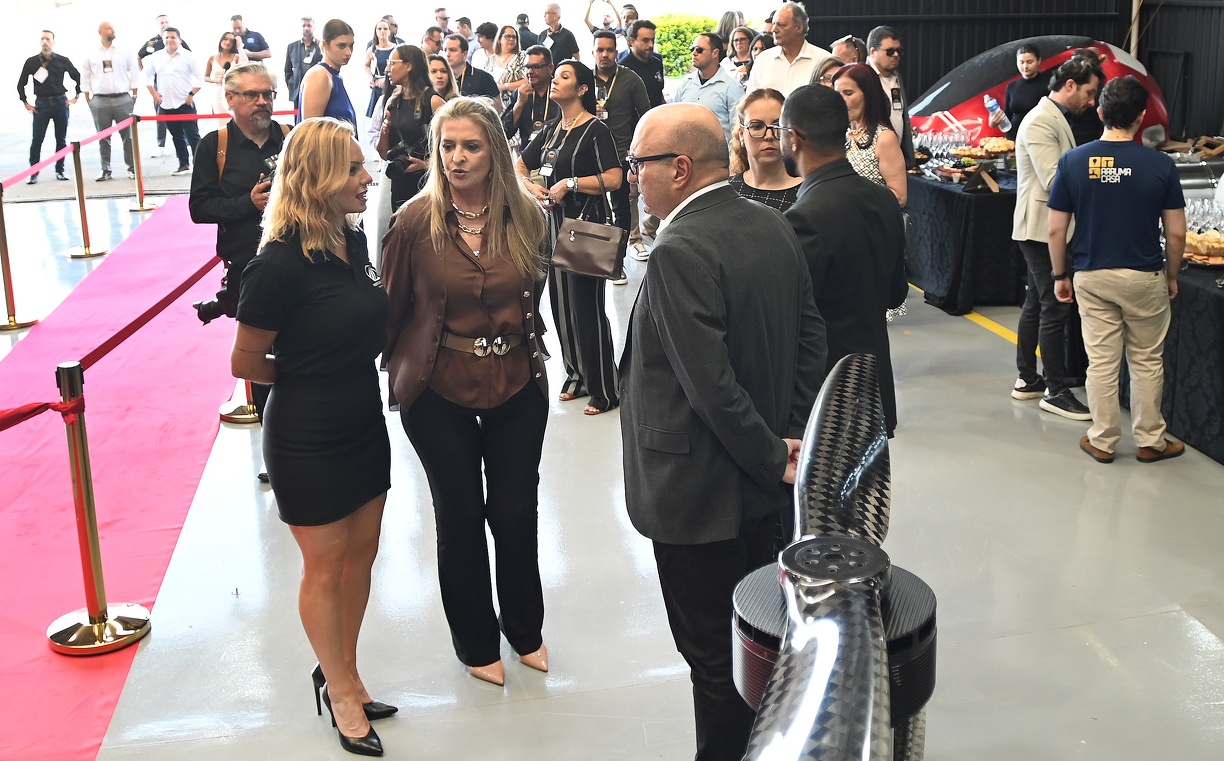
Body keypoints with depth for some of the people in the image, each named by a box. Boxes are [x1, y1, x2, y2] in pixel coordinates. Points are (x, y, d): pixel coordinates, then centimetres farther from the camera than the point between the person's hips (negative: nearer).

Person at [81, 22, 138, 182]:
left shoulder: (125, 53, 5)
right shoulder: (91, 56, 6)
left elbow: (135, 76, 7)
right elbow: (85, 80, 10)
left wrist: (134, 96, 1)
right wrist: (89, 101, 5)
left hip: (123, 99, -1)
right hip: (100, 101, 1)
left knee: (128, 135, -1)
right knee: (103, 138, 5)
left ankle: (132, 168, 6)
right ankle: (105, 170, 11)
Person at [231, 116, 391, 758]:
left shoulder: (354, 238, 0)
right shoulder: (282, 262, -23)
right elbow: (246, 363, -14)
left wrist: (345, 370, 6)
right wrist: (310, 379, -1)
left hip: (363, 426, 7)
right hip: (308, 439, -7)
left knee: (361, 554, 17)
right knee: (325, 567, 11)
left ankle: (341, 673, 38)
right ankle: (341, 690, 31)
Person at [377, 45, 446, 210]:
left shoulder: (433, 101, -6)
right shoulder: (392, 102, 12)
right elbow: (384, 154, 14)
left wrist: (427, 164, -23)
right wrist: (384, 131, -5)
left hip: (427, 183, -6)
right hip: (399, 184, 6)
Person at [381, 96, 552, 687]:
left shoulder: (526, 216, -4)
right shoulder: (416, 219, -12)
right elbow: (394, 305, -1)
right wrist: (398, 371, 5)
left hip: (517, 386, 2)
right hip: (439, 393, -2)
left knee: (516, 512, 10)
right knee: (461, 517, 10)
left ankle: (525, 629, 35)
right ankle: (476, 642, 31)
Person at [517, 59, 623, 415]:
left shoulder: (596, 130, -10)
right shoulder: (551, 132, 13)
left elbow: (614, 178, -20)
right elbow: (520, 166, 19)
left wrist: (570, 183, -19)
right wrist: (532, 187, -1)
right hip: (554, 223, 8)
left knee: (586, 306, -6)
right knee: (561, 303, 11)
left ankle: (604, 389, 3)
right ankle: (577, 376, 24)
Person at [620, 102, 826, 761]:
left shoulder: (679, 253, -24)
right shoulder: (773, 227, 3)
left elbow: (712, 386, -26)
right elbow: (810, 338, 7)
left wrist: (774, 458, -14)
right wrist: (789, 438, 4)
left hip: (698, 495, -9)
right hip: (762, 484, 9)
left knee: (713, 655, 8)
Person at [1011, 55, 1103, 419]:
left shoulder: (1055, 118, 15)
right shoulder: (1041, 122, -17)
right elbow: (1054, 181, -23)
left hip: (1047, 228, 11)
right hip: (1043, 228, -11)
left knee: (1036, 304, 15)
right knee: (1056, 309, -6)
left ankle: (1027, 380, 23)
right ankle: (1056, 391, 1)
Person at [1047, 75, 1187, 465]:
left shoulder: (1072, 162, -8)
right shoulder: (1160, 165, -10)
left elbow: (1056, 230, -4)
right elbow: (1176, 233, -6)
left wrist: (1060, 276, 8)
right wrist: (1172, 275, 10)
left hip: (1092, 277, 1)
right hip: (1144, 277, -1)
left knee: (1101, 362, 9)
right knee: (1147, 362, 13)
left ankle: (1103, 441, 18)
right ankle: (1150, 441, 22)